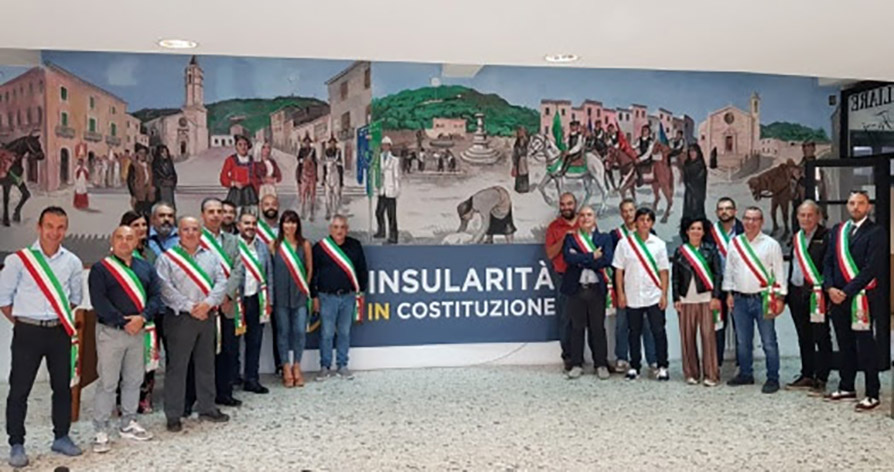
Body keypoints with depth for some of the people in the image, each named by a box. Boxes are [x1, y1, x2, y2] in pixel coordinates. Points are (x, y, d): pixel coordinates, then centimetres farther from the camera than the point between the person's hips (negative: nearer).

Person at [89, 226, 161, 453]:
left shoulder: (146, 268, 10)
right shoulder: (100, 269, -3)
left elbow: (156, 295, 4)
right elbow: (99, 301, -12)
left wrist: (143, 318, -13)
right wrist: (123, 322, -15)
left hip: (139, 331, 5)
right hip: (110, 331, -4)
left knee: (134, 380, 12)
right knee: (107, 382, -1)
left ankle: (128, 424, 26)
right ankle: (101, 430, 8)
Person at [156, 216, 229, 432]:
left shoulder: (210, 256, 12)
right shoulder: (167, 258, -2)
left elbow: (221, 282, 3)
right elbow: (165, 289, -11)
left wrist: (208, 303, -13)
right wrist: (189, 307, -16)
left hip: (207, 316, 5)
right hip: (180, 318, -5)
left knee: (206, 364, 13)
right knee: (177, 367, 0)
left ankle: (207, 408, 25)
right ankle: (173, 416, 8)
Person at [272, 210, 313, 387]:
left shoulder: (305, 244, 4)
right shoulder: (274, 245, 1)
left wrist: (305, 286, 9)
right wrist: (271, 293, 0)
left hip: (300, 294, 1)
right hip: (281, 294, -1)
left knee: (299, 331, 0)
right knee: (283, 331, 4)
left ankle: (296, 366, 16)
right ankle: (286, 368, 14)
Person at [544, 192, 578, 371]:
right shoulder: (554, 227, 6)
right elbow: (550, 254, -1)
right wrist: (564, 239, -12)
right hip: (563, 277, 0)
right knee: (565, 318, 1)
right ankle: (568, 356, 9)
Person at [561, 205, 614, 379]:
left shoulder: (604, 238, 9)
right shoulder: (570, 238, 9)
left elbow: (607, 260, -8)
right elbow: (569, 257, -10)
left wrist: (581, 260, -10)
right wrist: (592, 256, -11)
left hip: (596, 288, 0)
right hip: (576, 288, 0)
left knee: (598, 328, 5)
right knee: (577, 327, 5)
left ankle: (601, 364, 14)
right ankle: (577, 364, 13)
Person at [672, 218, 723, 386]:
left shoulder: (710, 250, 7)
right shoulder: (680, 251, 10)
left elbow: (718, 274, 3)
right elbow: (675, 277, 9)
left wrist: (716, 296, -5)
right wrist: (676, 299, 3)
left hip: (706, 298, -2)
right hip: (686, 300, 2)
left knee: (708, 335, -5)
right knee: (687, 337, 2)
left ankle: (711, 374, 2)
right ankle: (691, 373, 12)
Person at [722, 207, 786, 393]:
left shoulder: (771, 244, -2)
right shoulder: (734, 243, 8)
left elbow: (779, 272, -2)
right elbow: (729, 269, 12)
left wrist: (779, 297, -6)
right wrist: (729, 293, 7)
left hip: (763, 299, -4)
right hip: (740, 299, 4)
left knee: (769, 342, -1)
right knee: (742, 341, 13)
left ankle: (772, 379, 8)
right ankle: (745, 374, 25)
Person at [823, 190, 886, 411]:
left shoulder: (875, 232, -5)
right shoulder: (837, 230, 12)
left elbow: (872, 268, -13)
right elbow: (828, 262, 10)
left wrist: (847, 291, -15)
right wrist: (830, 287, -5)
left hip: (862, 298, -5)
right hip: (838, 298, 5)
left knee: (865, 346, -1)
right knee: (845, 344, 14)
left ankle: (872, 394, 8)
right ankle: (846, 387, 25)